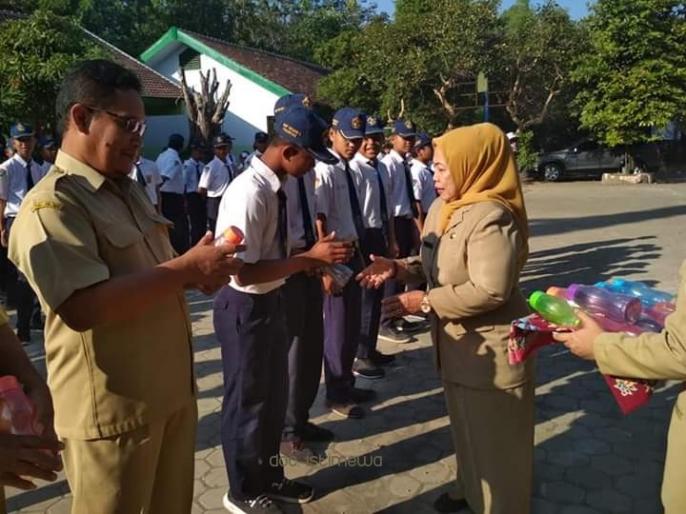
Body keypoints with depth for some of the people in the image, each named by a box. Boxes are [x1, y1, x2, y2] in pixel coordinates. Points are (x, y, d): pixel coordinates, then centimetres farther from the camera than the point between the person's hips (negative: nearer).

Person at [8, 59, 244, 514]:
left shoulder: (130, 191, 13)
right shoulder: (50, 206, -17)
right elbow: (82, 307, -30)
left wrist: (201, 273, -1)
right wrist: (185, 269, -25)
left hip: (172, 389, 8)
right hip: (112, 406, -8)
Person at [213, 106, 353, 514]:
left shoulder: (278, 186, 2)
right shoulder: (250, 192, -26)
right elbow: (244, 271, -28)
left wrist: (315, 257, -1)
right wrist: (310, 258, -25)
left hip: (273, 301, 9)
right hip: (246, 308, -9)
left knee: (274, 396, 22)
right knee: (248, 401, 10)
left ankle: (270, 477, 44)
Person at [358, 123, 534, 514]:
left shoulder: (492, 217, -25)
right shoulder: (442, 209, 4)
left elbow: (489, 290, -30)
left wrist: (425, 302, -23)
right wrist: (398, 268, -8)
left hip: (491, 349, -9)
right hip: (458, 342, 9)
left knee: (493, 435, 10)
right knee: (466, 426, 26)